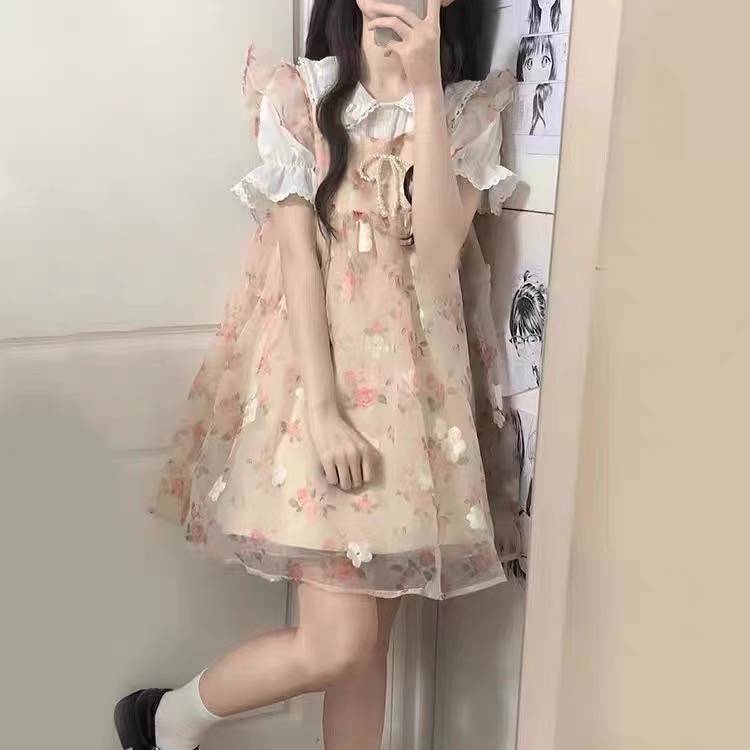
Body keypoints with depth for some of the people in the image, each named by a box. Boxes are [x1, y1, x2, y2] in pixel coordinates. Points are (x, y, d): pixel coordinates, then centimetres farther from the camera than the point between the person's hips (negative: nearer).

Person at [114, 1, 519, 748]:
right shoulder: (299, 95, 2)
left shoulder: (467, 112, 8)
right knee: (336, 645, -7)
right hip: (317, 372, -3)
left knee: (368, 642, 10)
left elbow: (439, 249, -9)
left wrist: (425, 91, -14)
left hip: (413, 383, 4)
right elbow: (297, 253, -8)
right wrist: (323, 408, -16)